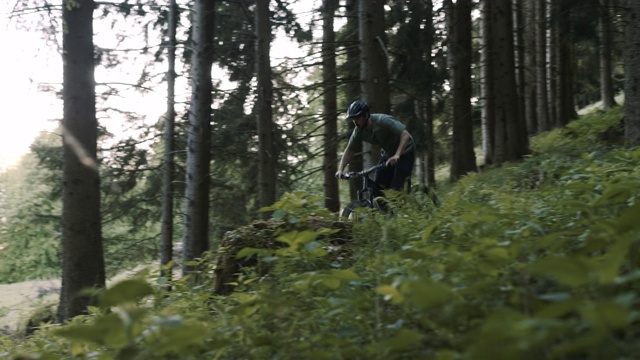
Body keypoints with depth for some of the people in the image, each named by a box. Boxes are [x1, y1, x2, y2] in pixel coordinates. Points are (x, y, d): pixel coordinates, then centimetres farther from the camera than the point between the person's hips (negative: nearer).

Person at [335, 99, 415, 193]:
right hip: (388, 153, 6)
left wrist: (397, 155, -48)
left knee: (395, 187, -17)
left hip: (404, 152, -6)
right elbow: (349, 150, -2)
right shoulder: (359, 130, -11)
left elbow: (405, 135, -35)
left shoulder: (383, 121, -30)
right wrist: (340, 169, -15)